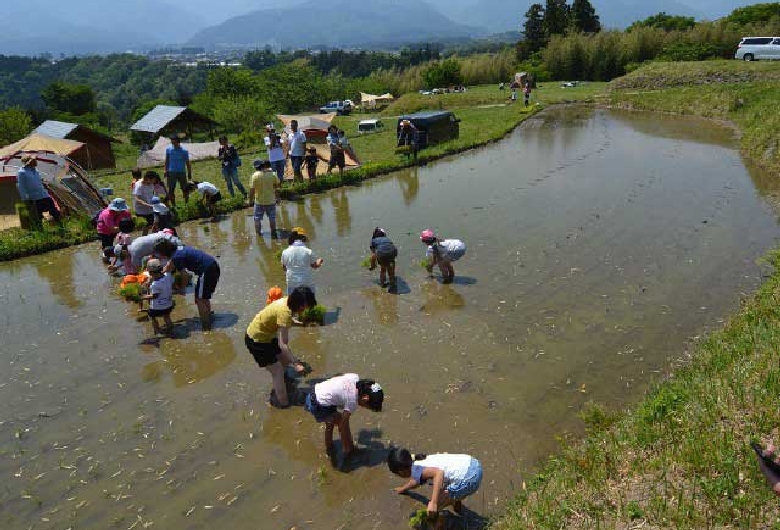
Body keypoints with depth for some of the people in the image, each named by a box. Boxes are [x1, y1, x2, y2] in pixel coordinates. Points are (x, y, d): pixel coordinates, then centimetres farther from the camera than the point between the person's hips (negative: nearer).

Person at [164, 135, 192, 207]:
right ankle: (173, 206, 17)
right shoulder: (169, 149, 0)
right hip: (172, 172, 1)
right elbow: (167, 161, 8)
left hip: (182, 172, -1)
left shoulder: (184, 151, -5)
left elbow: (188, 163, 0)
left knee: (185, 189, 1)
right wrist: (166, 171, 2)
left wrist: (189, 174, 0)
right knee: (171, 190, 4)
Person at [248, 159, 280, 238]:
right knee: (272, 217, 15)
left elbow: (252, 189, -12)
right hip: (271, 200, 2)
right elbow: (276, 187, -1)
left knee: (257, 218, 12)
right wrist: (277, 198, 12)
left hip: (259, 201, -2)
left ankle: (258, 232, 14)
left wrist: (251, 199, 0)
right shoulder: (272, 174, -6)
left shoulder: (255, 175, -13)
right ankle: (273, 233, 22)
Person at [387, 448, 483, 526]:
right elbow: (415, 481, 40)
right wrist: (404, 488, 59)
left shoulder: (416, 470, -10)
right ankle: (458, 507, 57)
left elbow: (439, 473, -30)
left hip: (468, 479, -9)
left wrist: (433, 503, -32)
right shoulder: (421, 460, 17)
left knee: (432, 510, 3)